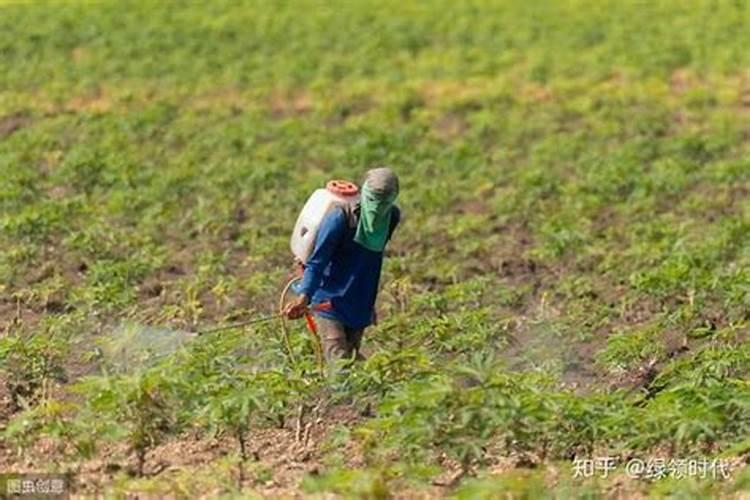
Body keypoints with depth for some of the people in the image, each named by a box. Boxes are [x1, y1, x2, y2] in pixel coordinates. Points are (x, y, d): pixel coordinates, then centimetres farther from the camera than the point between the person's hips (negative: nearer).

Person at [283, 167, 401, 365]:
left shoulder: (392, 217, -3)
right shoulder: (340, 218, -21)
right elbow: (317, 261, -21)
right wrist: (304, 297, -37)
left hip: (360, 306, 6)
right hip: (330, 302, -6)